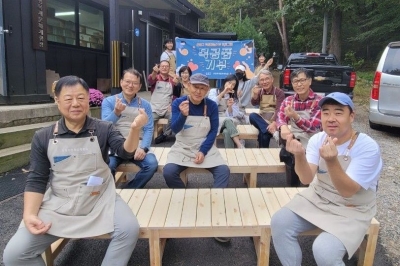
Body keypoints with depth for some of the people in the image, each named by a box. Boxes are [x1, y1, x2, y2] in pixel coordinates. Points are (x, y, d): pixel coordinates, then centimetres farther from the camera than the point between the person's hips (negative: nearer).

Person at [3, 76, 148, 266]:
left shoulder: (103, 129, -3)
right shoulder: (43, 137, -1)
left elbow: (125, 152, -18)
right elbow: (36, 180, 2)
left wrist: (134, 129, -38)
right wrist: (29, 215, -12)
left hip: (100, 201, -1)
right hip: (58, 205, 1)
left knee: (129, 229, -25)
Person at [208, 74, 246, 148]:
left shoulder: (234, 98, 18)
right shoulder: (213, 91, 12)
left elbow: (231, 115, 4)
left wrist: (230, 107, -16)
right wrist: (223, 93, -10)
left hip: (230, 121, 2)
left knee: (227, 132, -36)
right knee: (228, 120, -37)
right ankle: (241, 147, -42)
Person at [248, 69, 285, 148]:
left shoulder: (279, 92, -4)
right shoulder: (260, 91, 12)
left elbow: (279, 110, -16)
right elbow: (254, 104, -2)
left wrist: (274, 123, -34)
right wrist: (255, 94, -23)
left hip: (275, 120, -5)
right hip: (262, 120, 5)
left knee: (263, 135, -36)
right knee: (252, 116, -30)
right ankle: (270, 130, -37)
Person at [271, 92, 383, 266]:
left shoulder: (368, 148, -20)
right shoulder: (317, 139, -7)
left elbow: (347, 191, -25)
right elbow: (306, 179, -18)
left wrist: (332, 161, -43)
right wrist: (299, 156, -39)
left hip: (351, 210, -4)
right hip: (317, 198, 5)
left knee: (324, 251, -26)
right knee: (279, 222, -14)